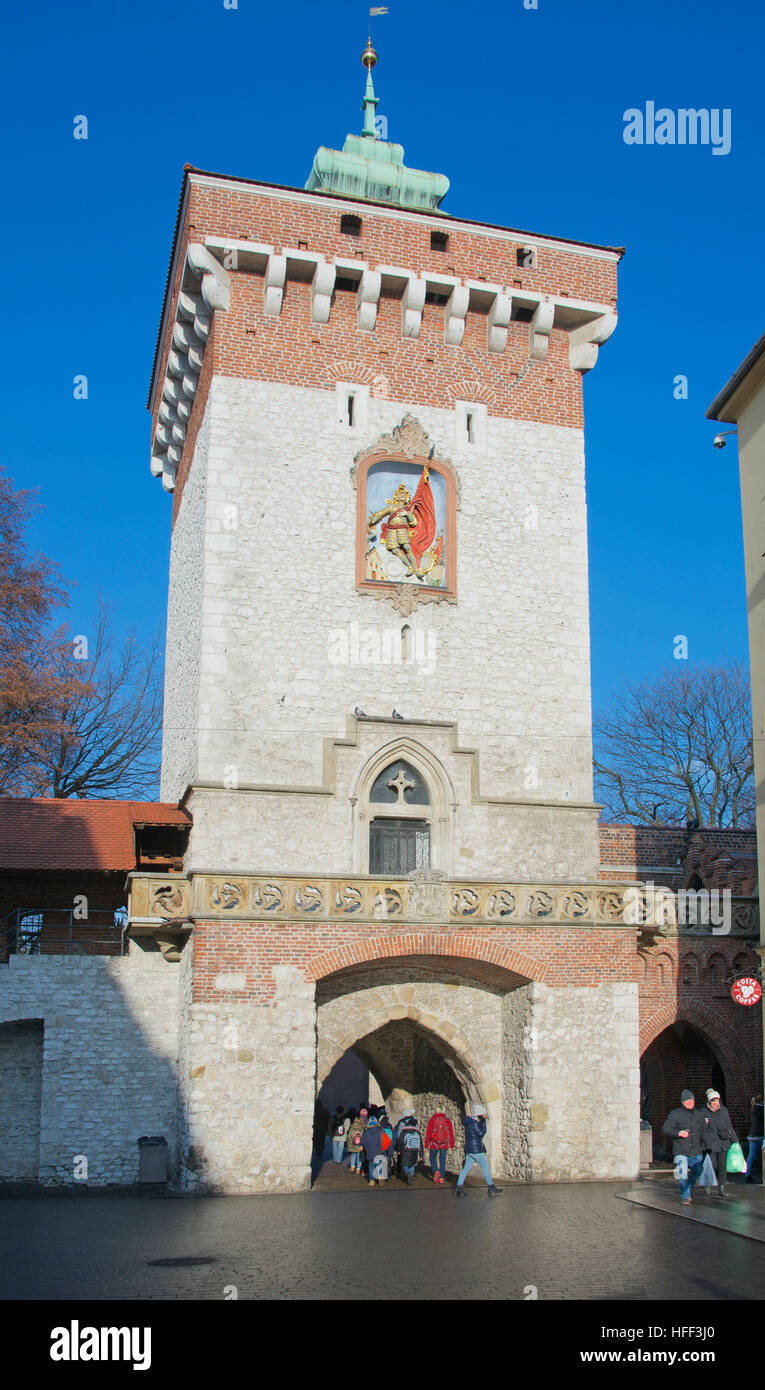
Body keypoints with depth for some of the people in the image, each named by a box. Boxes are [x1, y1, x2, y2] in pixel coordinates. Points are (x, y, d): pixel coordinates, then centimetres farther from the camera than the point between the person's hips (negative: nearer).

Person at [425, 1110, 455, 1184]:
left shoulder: (432, 1120, -3)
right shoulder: (447, 1121, 3)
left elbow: (428, 1133, -8)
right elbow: (451, 1134, 1)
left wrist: (426, 1145, -4)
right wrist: (452, 1145, 7)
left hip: (434, 1144, -2)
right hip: (444, 1144, 2)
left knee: (433, 1159, 15)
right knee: (442, 1160, 13)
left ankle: (436, 1172, -9)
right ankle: (441, 1178, 8)